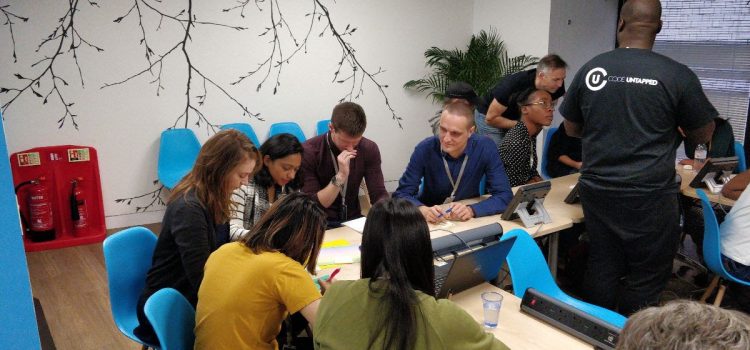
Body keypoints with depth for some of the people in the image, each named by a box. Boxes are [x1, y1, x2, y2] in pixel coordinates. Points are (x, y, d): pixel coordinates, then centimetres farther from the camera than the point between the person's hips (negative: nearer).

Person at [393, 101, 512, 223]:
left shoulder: (486, 148, -14)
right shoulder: (425, 149, -15)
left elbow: (504, 195, -15)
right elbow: (401, 194, -14)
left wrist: (471, 210, -32)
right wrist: (422, 210, -34)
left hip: (469, 222, 1)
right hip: (430, 222, -1)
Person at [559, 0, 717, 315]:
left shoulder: (591, 70, 0)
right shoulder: (677, 75, -10)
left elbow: (572, 129, 12)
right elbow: (702, 135, 4)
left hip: (597, 191, 4)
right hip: (649, 196, -4)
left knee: (602, 267, 15)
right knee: (646, 278, 9)